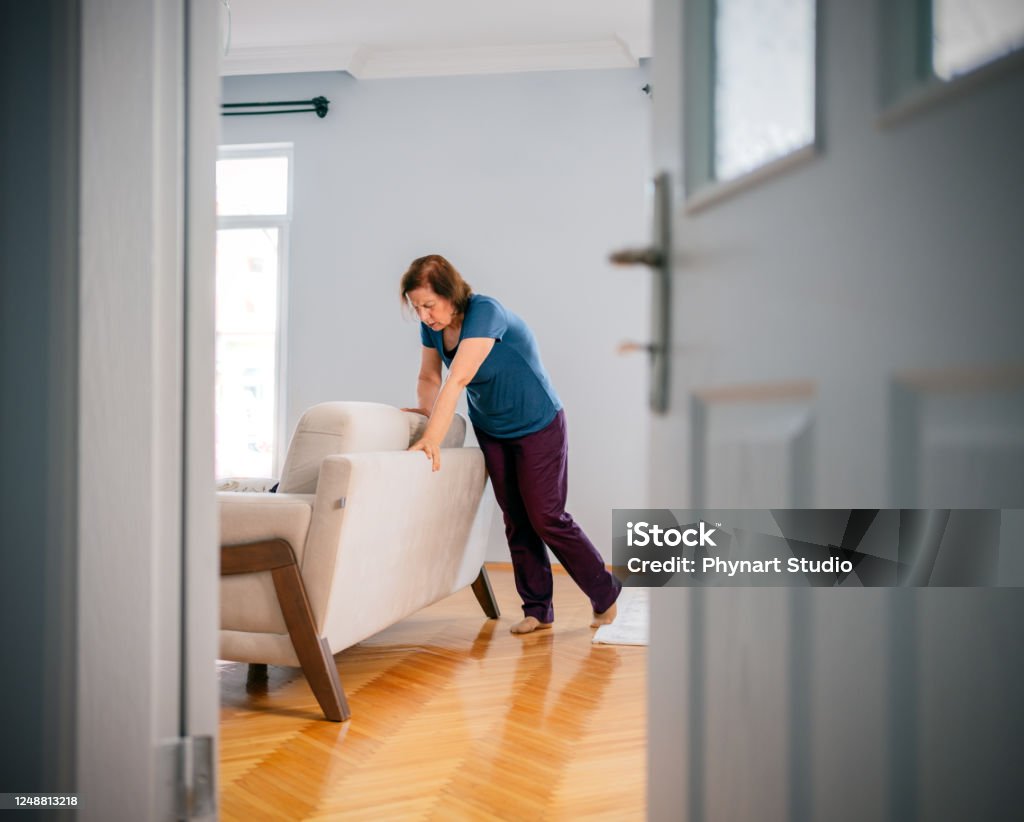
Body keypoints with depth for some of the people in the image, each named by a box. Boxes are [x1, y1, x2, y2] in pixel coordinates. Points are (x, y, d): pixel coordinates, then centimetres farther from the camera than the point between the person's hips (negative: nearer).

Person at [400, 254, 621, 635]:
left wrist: (432, 439, -46)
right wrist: (426, 411, -20)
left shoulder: (485, 312, -31)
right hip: (490, 430, 7)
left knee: (546, 518, -4)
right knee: (515, 521, 7)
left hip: (537, 427, -7)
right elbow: (429, 379, 1)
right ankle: (537, 609, 17)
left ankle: (605, 593, 14)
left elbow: (458, 380, -40)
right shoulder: (432, 326, -9)